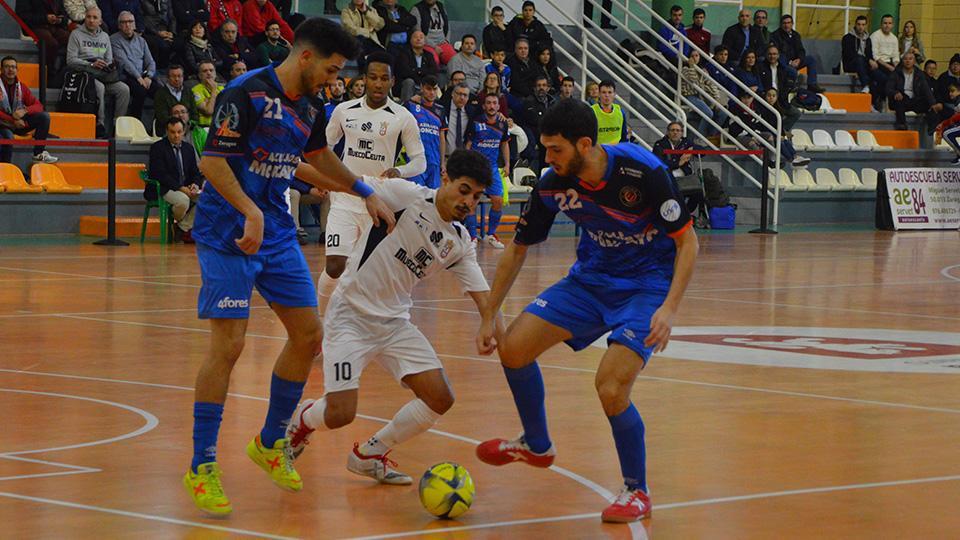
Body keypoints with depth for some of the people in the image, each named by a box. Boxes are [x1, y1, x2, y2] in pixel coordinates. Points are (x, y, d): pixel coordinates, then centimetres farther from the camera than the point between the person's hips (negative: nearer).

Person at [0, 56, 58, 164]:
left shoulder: (21, 87, 6)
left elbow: (38, 105, 2)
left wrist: (25, 111, -20)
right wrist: (13, 121, -23)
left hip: (20, 122, 5)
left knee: (44, 116, -12)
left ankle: (39, 153, -13)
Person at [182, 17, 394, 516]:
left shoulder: (307, 111, 9)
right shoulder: (246, 93, -15)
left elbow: (322, 158, 28)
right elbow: (211, 160, -20)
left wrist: (367, 193, 29)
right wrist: (250, 212, -30)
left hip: (277, 235, 8)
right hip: (228, 236, -8)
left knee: (307, 334, 7)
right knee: (228, 345, -12)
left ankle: (271, 442, 25)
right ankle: (202, 467, -2)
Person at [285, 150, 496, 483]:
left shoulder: (460, 243, 6)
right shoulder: (409, 196, -12)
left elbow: (481, 293, 4)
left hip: (395, 323, 7)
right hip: (352, 315, -6)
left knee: (440, 400, -5)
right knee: (339, 415, -15)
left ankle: (369, 455, 16)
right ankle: (303, 419, 24)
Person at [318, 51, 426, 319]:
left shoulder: (403, 118, -3)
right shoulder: (344, 110, 3)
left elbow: (420, 161, -2)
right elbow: (324, 146, 19)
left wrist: (399, 171, -22)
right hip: (344, 200, 1)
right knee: (334, 266, -11)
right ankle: (321, 320, 8)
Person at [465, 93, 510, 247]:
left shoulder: (502, 124, 5)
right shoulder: (475, 123, -7)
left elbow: (505, 144, 18)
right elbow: (468, 145, -1)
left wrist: (507, 164, 10)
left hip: (492, 167, 4)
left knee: (498, 201, -3)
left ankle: (491, 235, 13)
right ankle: (472, 237, -2)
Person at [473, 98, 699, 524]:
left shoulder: (643, 172, -27)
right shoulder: (553, 185, -12)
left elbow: (687, 241, -18)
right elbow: (517, 250, 3)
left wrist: (669, 309, -28)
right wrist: (489, 317, 4)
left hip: (647, 284, -5)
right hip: (591, 278, 6)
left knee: (611, 388, -22)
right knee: (513, 348, -5)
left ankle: (637, 491, 2)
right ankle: (536, 445, 22)